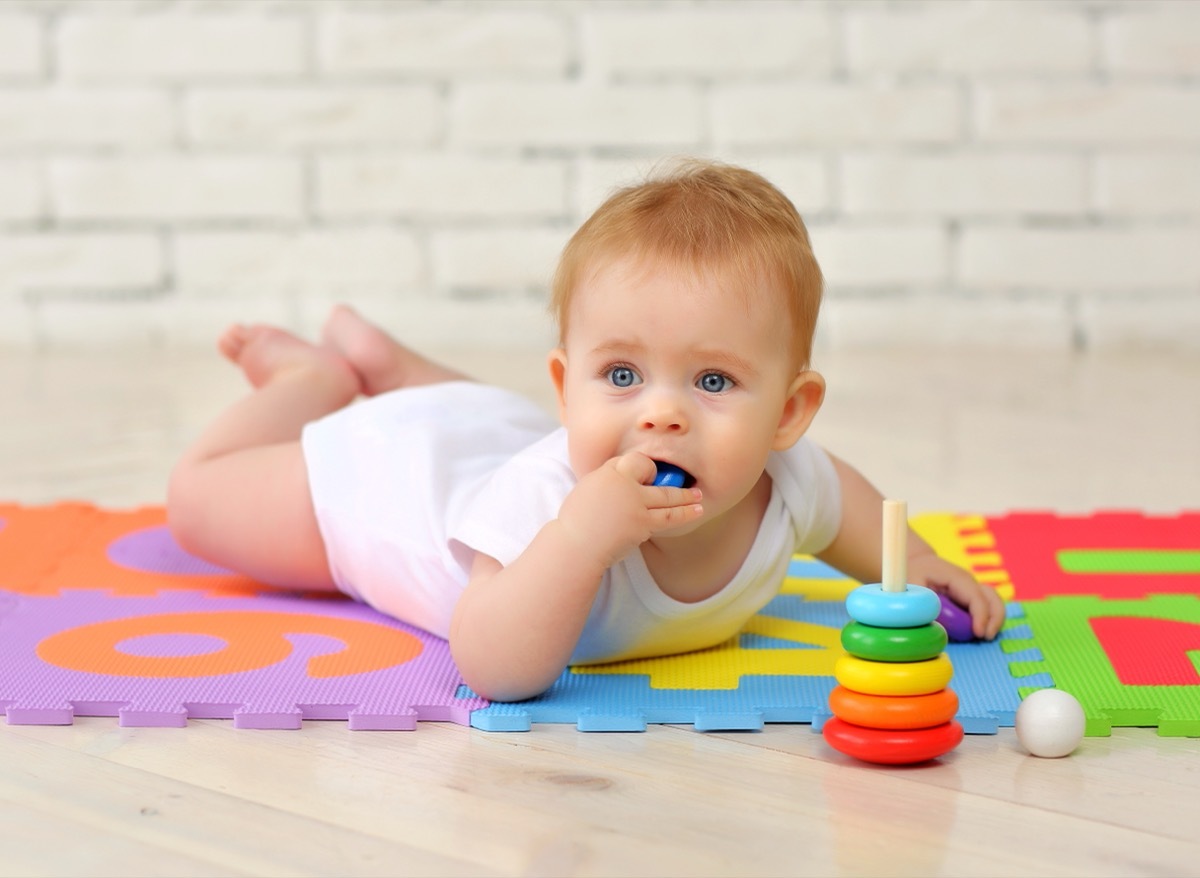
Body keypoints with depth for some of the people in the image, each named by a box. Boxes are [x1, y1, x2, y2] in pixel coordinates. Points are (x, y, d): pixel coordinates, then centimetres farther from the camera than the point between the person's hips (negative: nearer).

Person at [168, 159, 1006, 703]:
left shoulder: (786, 484, -31)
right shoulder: (551, 496, -50)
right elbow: (493, 671, -55)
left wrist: (912, 563, -16)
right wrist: (582, 532, -65)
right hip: (387, 470, -5)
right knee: (200, 499, 14)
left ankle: (383, 358, 56)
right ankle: (320, 375, 33)